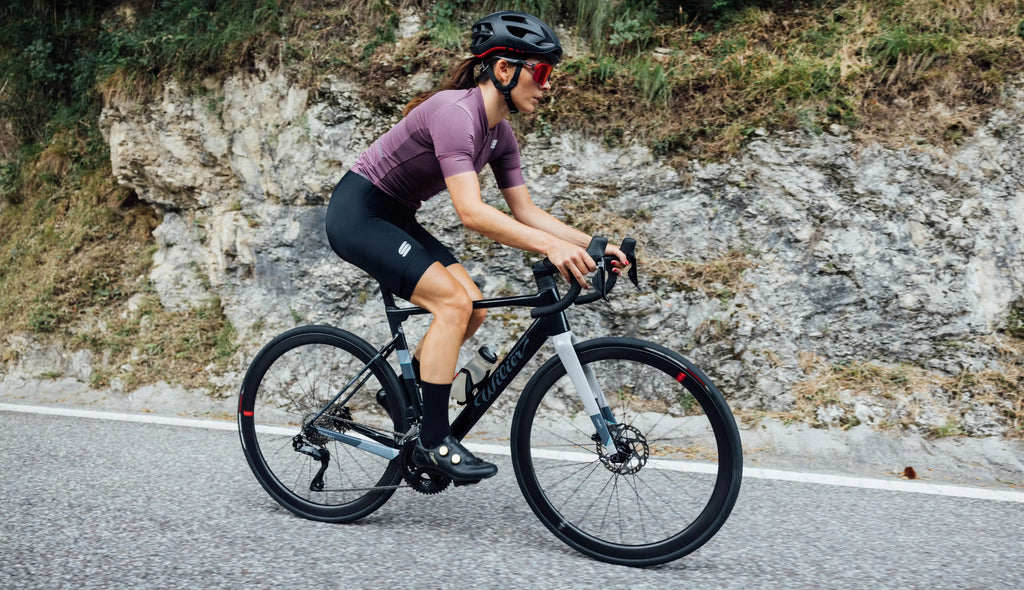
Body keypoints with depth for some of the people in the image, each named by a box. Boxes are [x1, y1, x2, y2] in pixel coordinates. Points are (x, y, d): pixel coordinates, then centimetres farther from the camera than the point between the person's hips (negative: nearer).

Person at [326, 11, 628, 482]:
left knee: (473, 308, -1)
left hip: (395, 219, 9)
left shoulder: (500, 134, 3)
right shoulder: (455, 111, -25)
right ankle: (432, 442, -13)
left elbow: (525, 211, 4)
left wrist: (592, 244, -7)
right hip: (358, 212, -9)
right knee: (453, 301, -20)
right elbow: (470, 212, -35)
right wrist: (550, 246, -41)